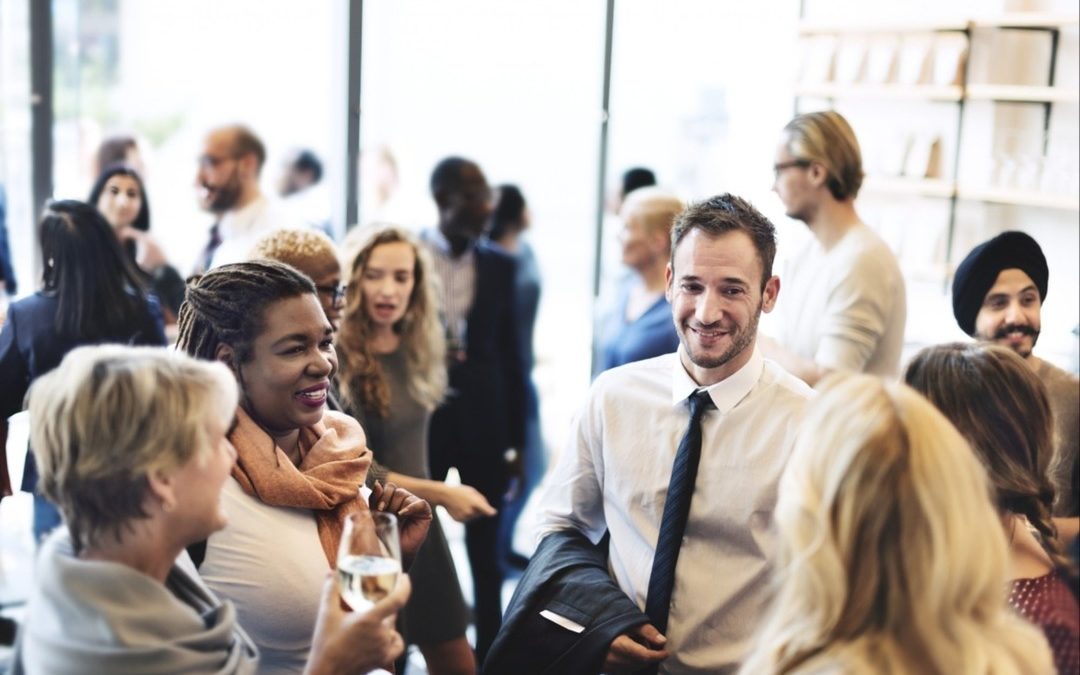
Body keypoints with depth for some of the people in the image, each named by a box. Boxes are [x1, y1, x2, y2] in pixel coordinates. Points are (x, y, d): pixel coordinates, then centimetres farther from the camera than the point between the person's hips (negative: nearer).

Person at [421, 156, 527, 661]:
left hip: (483, 423, 2)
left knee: (486, 553, 9)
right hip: (420, 420, -1)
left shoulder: (499, 266, 4)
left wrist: (516, 438, 3)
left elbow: (510, 354, 5)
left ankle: (488, 655, 20)